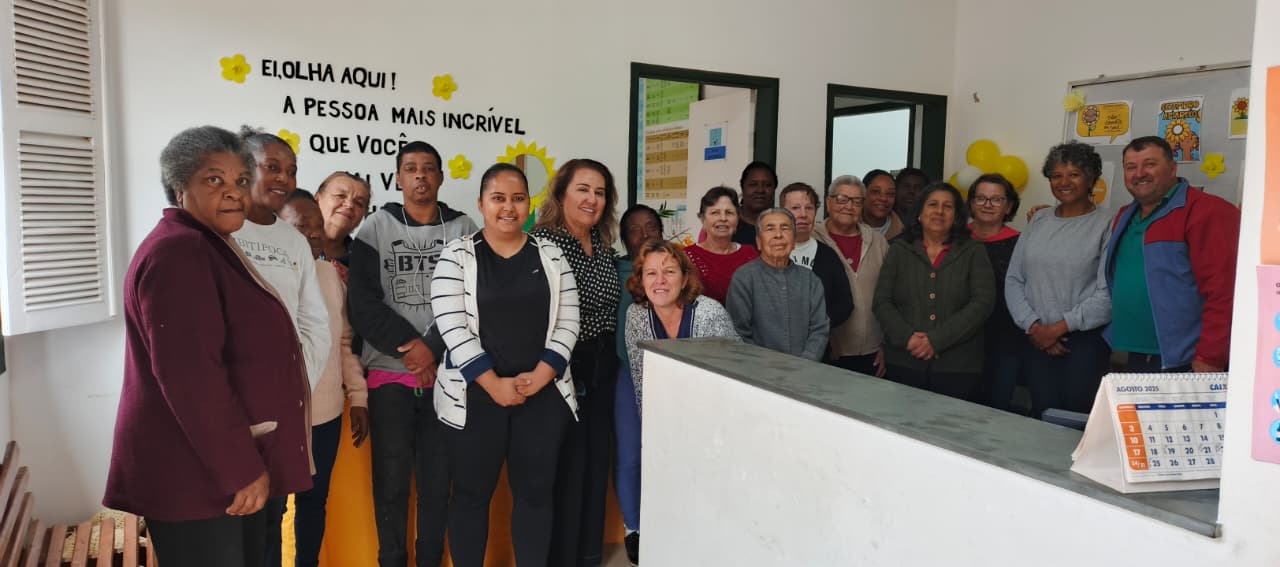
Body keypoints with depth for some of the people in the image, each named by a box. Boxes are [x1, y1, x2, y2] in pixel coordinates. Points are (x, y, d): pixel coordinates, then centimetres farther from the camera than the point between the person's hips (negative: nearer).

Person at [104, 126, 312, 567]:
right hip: (194, 474, -10)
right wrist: (242, 469, -21)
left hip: (229, 465, 10)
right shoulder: (177, 252, -17)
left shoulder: (208, 247, 16)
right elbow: (189, 377, -25)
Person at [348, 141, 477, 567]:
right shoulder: (376, 228, 4)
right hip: (389, 372, 0)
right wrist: (410, 347, -12)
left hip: (447, 373, 0)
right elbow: (362, 304, -4)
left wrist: (433, 349, -14)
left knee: (439, 479, 6)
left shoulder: (464, 230, 5)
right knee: (391, 480, 4)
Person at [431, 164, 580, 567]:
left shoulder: (551, 256, 6)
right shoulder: (456, 257, -2)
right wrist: (494, 384, -15)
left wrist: (540, 375, -10)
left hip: (543, 394, 3)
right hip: (475, 396, -2)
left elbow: (567, 323, 2)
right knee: (472, 492, 8)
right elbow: (453, 329, -10)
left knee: (535, 490, 9)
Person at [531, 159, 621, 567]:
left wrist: (611, 359, 13)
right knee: (566, 464, 2)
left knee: (597, 460, 15)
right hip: (563, 370, -7)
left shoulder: (605, 244, 10)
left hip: (603, 367, 7)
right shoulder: (543, 242, -13)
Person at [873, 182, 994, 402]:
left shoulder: (973, 252, 6)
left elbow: (982, 303, -5)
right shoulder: (899, 250, 9)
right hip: (904, 363, 1)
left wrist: (936, 340, -13)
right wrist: (906, 337, -13)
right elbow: (882, 302, 4)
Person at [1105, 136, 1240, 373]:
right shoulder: (1125, 216, 13)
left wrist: (1209, 359, -20)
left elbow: (1221, 290, -18)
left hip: (1187, 364, -7)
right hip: (1136, 360, 7)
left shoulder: (1206, 211, -12)